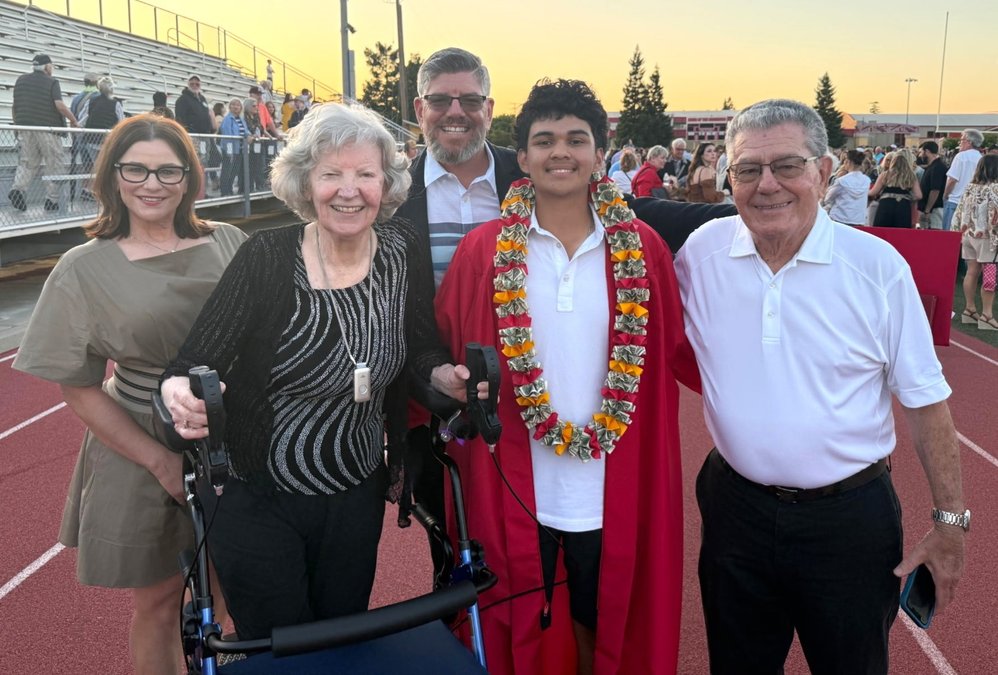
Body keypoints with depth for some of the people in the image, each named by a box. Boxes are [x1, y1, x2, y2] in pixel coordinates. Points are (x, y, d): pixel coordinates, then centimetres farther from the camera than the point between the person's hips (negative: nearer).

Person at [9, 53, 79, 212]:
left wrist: (18, 125, 26)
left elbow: (15, 108, 15)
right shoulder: (51, 82, -4)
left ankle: (17, 188, -13)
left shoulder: (21, 80, 13)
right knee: (55, 164, 4)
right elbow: (59, 105, -16)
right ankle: (51, 200, 2)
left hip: (25, 129, 5)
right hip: (47, 128, -5)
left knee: (28, 163, 11)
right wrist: (74, 121, -6)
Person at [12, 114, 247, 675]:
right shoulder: (84, 270, -6)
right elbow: (79, 388, -5)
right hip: (144, 455, -2)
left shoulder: (228, 243, -1)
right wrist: (161, 461, -11)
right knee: (158, 603, 12)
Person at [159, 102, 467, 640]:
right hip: (257, 503, -3)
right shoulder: (268, 258, -17)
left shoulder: (404, 253, -8)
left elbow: (422, 348, 4)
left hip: (358, 499, 3)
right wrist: (181, 394, -38)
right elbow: (190, 367, -17)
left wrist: (443, 374, -17)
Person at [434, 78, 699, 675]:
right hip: (514, 492, 0)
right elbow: (444, 358, -2)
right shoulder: (482, 252, -4)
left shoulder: (642, 248, -2)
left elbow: (682, 350, 1)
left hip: (614, 492, 1)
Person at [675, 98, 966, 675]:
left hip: (850, 518, -1)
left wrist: (950, 521, -3)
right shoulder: (702, 251, -5)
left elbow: (925, 400, -5)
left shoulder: (878, 266, -11)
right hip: (736, 507, 2)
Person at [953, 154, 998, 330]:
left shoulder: (970, 187, 7)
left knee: (972, 272, 12)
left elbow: (959, 213, 10)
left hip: (969, 234, 7)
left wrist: (959, 232, 17)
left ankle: (970, 309, 18)